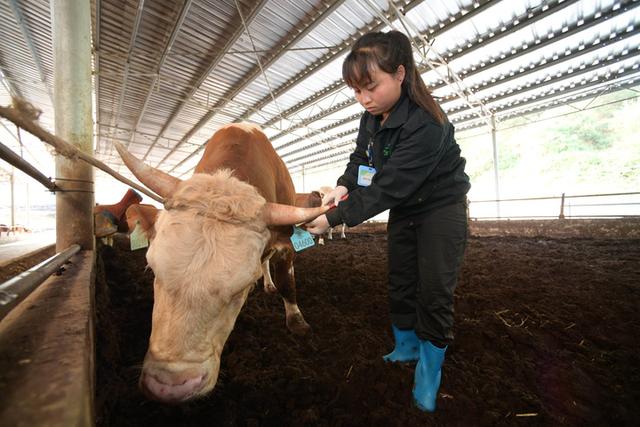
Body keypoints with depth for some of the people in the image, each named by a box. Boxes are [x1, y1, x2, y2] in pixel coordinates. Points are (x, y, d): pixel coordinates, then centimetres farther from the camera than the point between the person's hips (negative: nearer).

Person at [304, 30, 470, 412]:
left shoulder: (426, 123, -30)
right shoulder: (372, 118, -5)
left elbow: (389, 187, -35)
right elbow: (360, 160, 0)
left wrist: (335, 218, -36)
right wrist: (343, 185, -22)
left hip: (441, 209, -6)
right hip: (403, 211, 7)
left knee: (434, 294, -2)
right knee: (400, 285, 13)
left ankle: (428, 373, 21)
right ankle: (406, 348, 37)